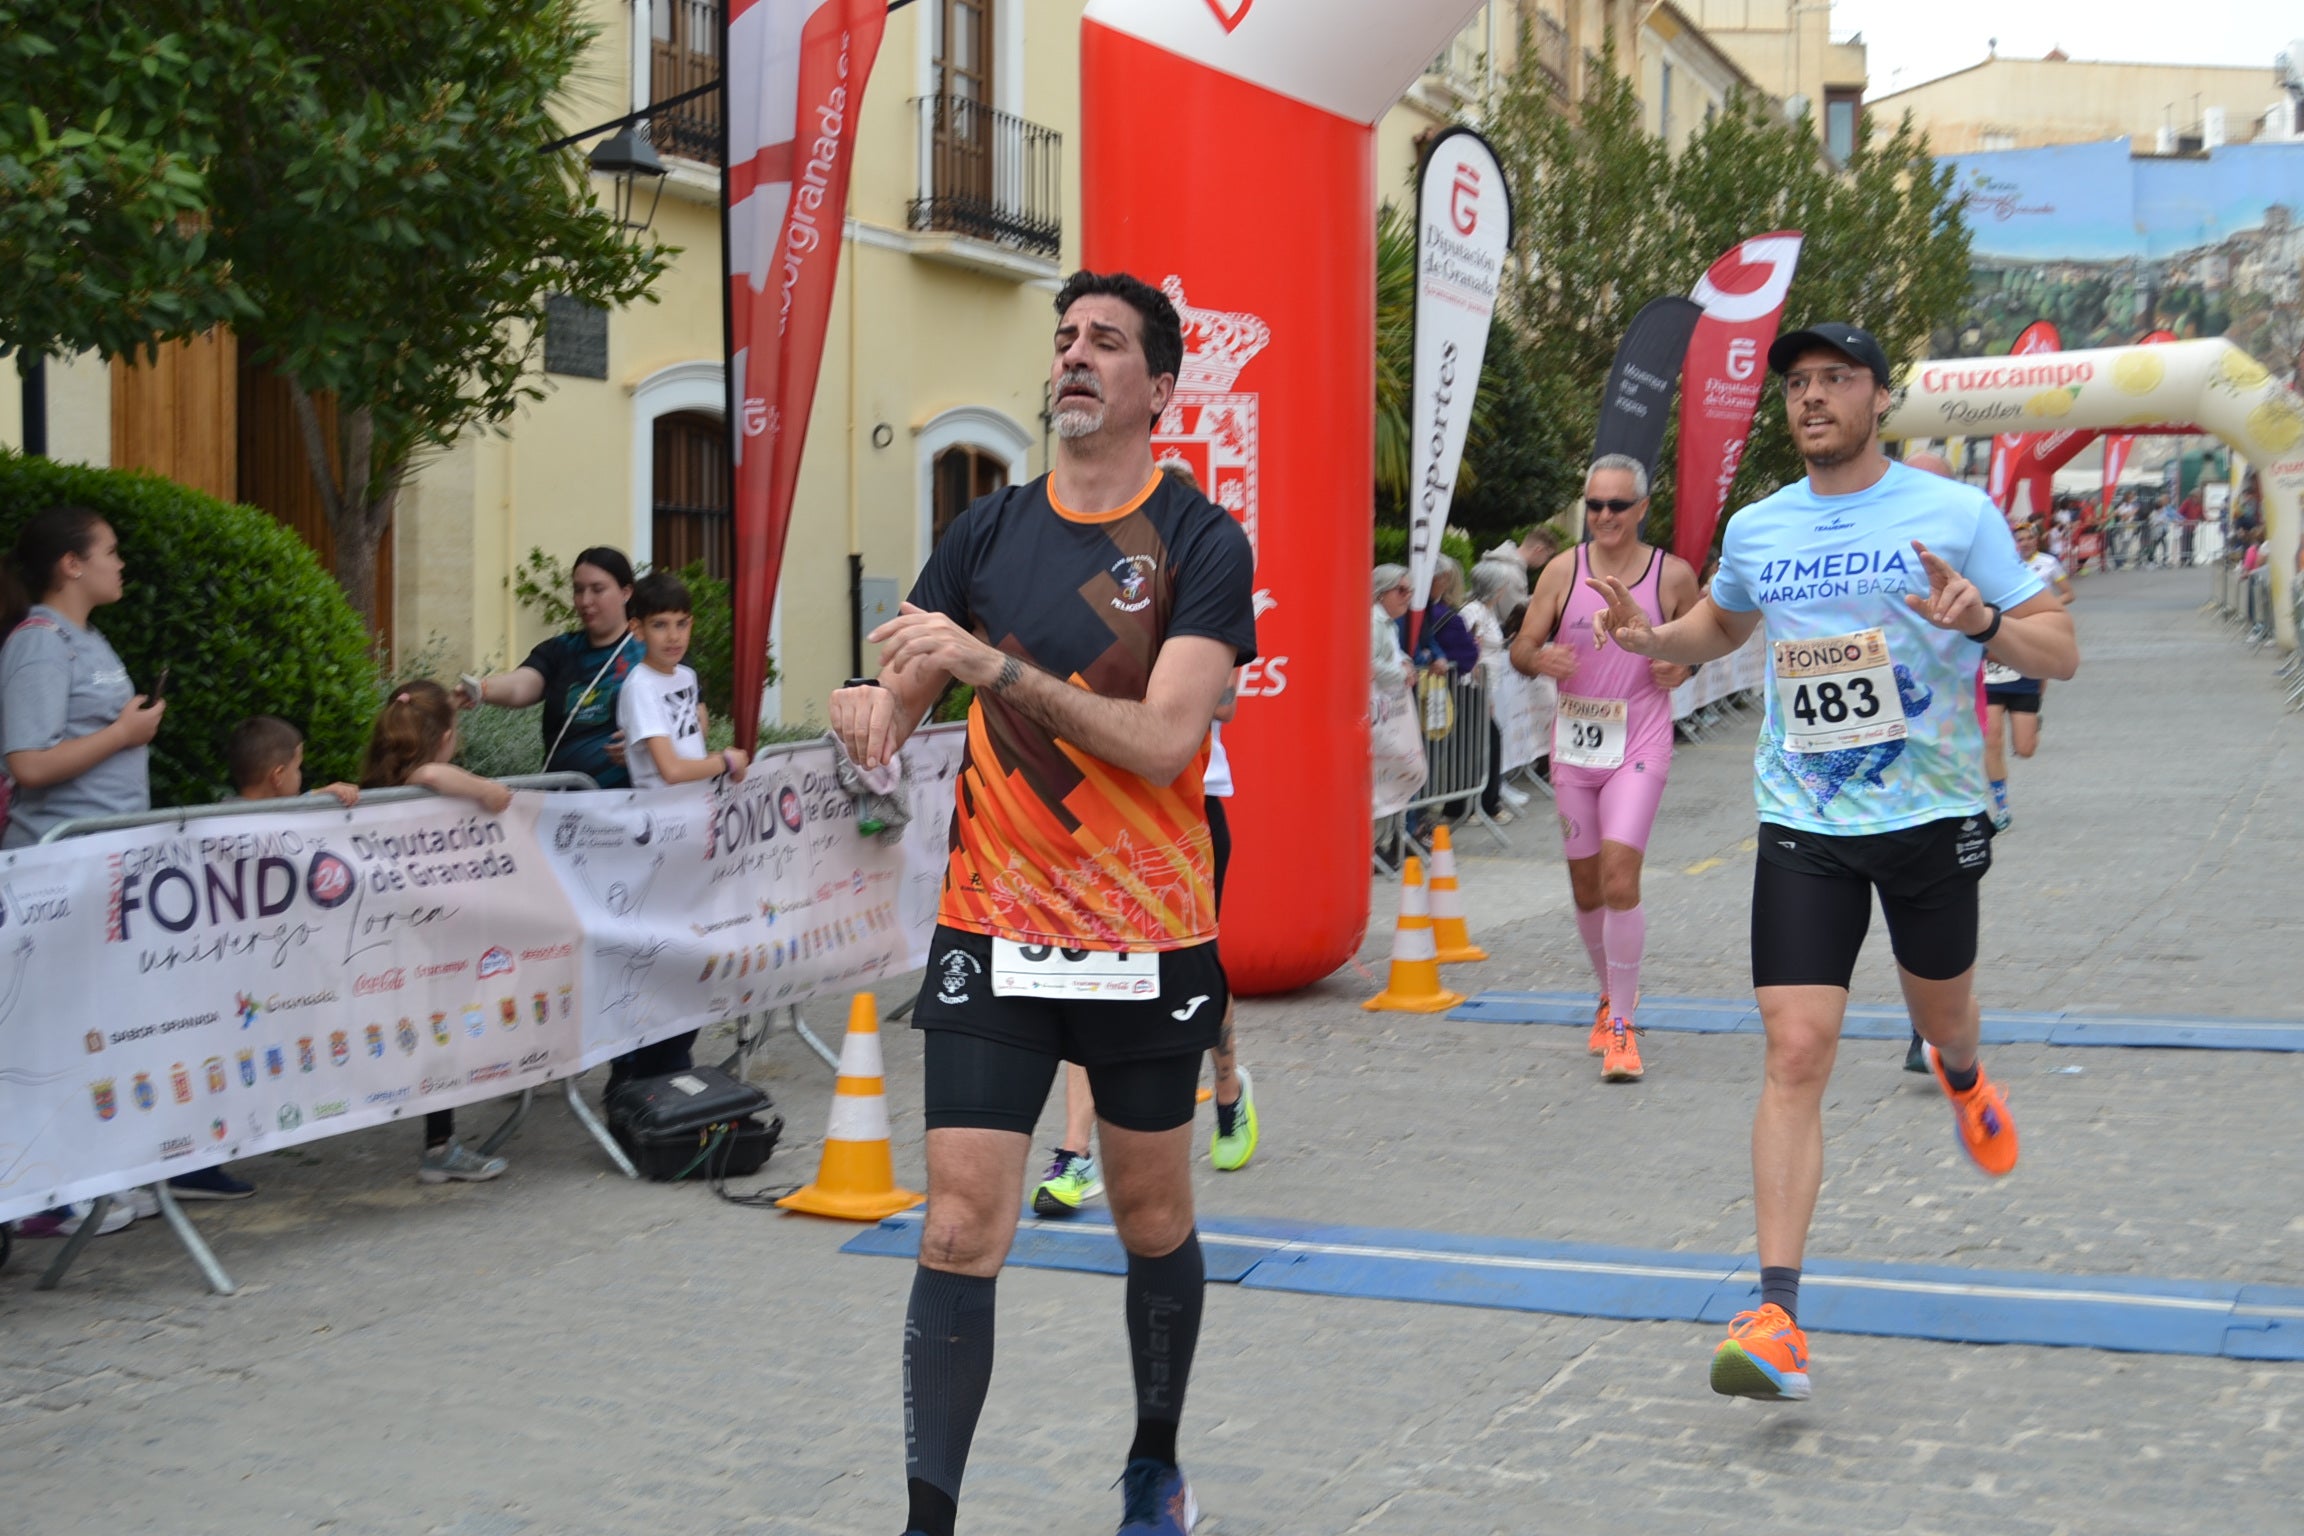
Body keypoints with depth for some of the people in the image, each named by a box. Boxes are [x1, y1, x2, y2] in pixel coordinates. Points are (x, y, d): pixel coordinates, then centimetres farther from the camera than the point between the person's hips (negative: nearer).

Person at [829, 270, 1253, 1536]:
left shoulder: (1202, 543, -7)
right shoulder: (989, 531, 5)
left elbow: (1165, 739, -19)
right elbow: (894, 697, 8)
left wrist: (993, 665, -26)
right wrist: (871, 708, -16)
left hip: (1148, 943, -2)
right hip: (990, 934, 2)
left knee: (1153, 1223, 14)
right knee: (960, 1232, -7)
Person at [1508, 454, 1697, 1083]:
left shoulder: (1673, 575, -3)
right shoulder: (1563, 570, 1)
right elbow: (1521, 647, 3)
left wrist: (1683, 665, -9)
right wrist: (1541, 659, -20)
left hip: (1638, 745, -3)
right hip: (1574, 743, 3)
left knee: (1620, 876, -17)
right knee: (1585, 886, 11)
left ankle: (1623, 1027, -9)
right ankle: (1610, 996, 35)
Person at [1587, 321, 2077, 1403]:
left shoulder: (1956, 514, -5)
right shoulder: (1756, 530, 5)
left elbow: (2061, 654, -5)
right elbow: (1722, 626, 26)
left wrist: (1979, 621, -26)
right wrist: (1649, 638, 5)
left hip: (1931, 815, -1)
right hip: (1804, 826, 1)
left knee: (1940, 1013, 20)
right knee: (1796, 1051, -10)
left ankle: (1960, 1075, 61)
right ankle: (1777, 1321, -13)